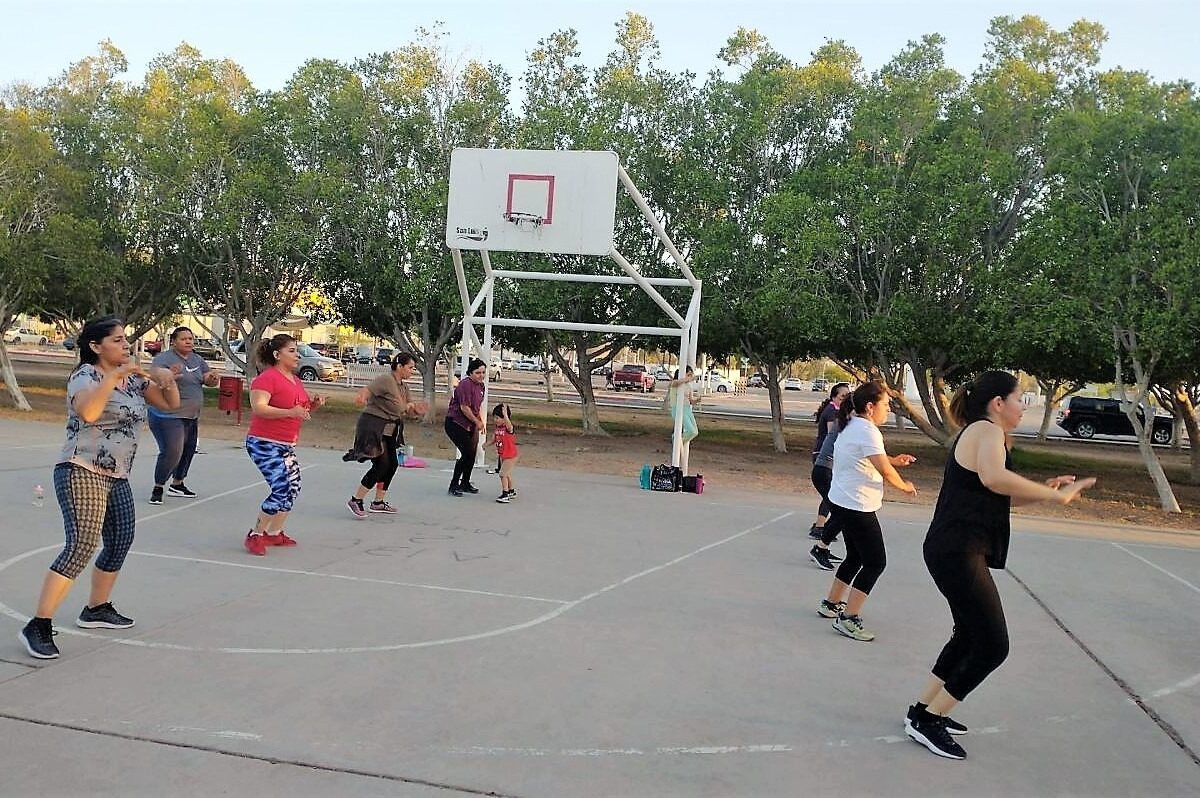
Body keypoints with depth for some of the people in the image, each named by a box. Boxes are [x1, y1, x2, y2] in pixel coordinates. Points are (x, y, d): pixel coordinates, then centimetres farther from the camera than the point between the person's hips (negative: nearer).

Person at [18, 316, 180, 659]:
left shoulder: (134, 377, 9)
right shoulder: (85, 375, -11)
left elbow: (170, 404, 12)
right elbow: (88, 412, -32)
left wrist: (167, 380, -7)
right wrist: (115, 375, -34)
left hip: (116, 477, 8)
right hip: (81, 473, -8)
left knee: (120, 542, 13)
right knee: (81, 545, -17)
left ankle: (96, 609, 30)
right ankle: (38, 626, -12)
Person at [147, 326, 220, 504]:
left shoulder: (197, 359, 11)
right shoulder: (163, 358, -10)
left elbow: (209, 381, 14)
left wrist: (211, 378, -10)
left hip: (191, 416, 7)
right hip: (168, 416, -7)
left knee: (187, 451, 13)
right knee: (171, 452, -14)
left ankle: (177, 484, 29)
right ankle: (158, 488, 1)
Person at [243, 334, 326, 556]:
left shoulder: (296, 380, 13)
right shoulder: (267, 378, -14)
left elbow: (300, 410, 23)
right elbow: (259, 408, -26)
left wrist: (313, 405, 3)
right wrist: (290, 412, -35)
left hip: (287, 445, 9)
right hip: (264, 444, -9)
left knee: (293, 489, 13)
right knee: (281, 490, -15)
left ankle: (274, 533, 27)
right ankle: (255, 535, 0)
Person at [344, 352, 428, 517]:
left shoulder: (404, 387, 11)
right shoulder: (385, 380, -16)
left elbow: (405, 410, 18)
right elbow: (367, 391, -28)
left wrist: (415, 409, -5)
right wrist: (361, 397, -52)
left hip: (389, 430, 10)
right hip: (373, 426, -9)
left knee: (393, 464, 9)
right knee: (382, 464, -15)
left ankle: (378, 503, 23)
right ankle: (355, 500, -3)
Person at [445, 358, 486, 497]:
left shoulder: (480, 386, 7)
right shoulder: (466, 385, -21)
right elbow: (464, 407, -23)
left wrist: (482, 421, 8)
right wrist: (477, 422, -14)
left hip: (470, 425, 9)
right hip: (455, 423, -9)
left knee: (471, 454, 12)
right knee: (467, 453, -14)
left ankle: (465, 484, 30)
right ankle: (454, 485, -3)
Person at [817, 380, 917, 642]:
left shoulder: (851, 427, 12)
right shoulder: (867, 431, -19)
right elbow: (885, 471, -21)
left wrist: (893, 461, 13)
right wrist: (905, 486, -4)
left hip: (842, 503, 10)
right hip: (857, 507, -10)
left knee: (856, 557, 22)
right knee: (875, 562, -4)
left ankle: (831, 604, 31)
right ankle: (848, 619, -4)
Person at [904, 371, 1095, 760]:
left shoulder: (981, 433, 19)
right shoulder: (986, 430, -12)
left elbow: (993, 497, 21)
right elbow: (994, 478, -34)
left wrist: (1043, 489, 10)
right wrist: (1053, 495, -27)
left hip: (955, 551, 11)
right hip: (958, 552, -11)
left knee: (970, 635, 22)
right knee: (993, 646, -5)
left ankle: (923, 709, 31)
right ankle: (927, 721, 4)